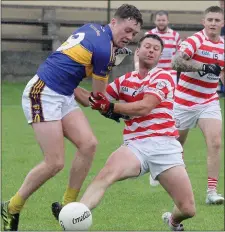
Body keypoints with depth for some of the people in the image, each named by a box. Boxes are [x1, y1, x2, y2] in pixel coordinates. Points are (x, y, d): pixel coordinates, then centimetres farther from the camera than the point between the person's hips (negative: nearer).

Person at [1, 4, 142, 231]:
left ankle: (67, 206, 2)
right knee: (55, 163, -12)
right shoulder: (104, 49, -16)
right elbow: (99, 98, -4)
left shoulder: (93, 29, 10)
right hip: (43, 94, -10)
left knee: (88, 143, -5)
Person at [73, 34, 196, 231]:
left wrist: (110, 107, -11)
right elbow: (92, 99, 18)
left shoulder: (163, 77, 3)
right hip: (135, 145, 2)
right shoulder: (124, 81, 17)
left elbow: (144, 108, -11)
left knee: (188, 209, -5)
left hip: (164, 146, -2)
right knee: (107, 173, -33)